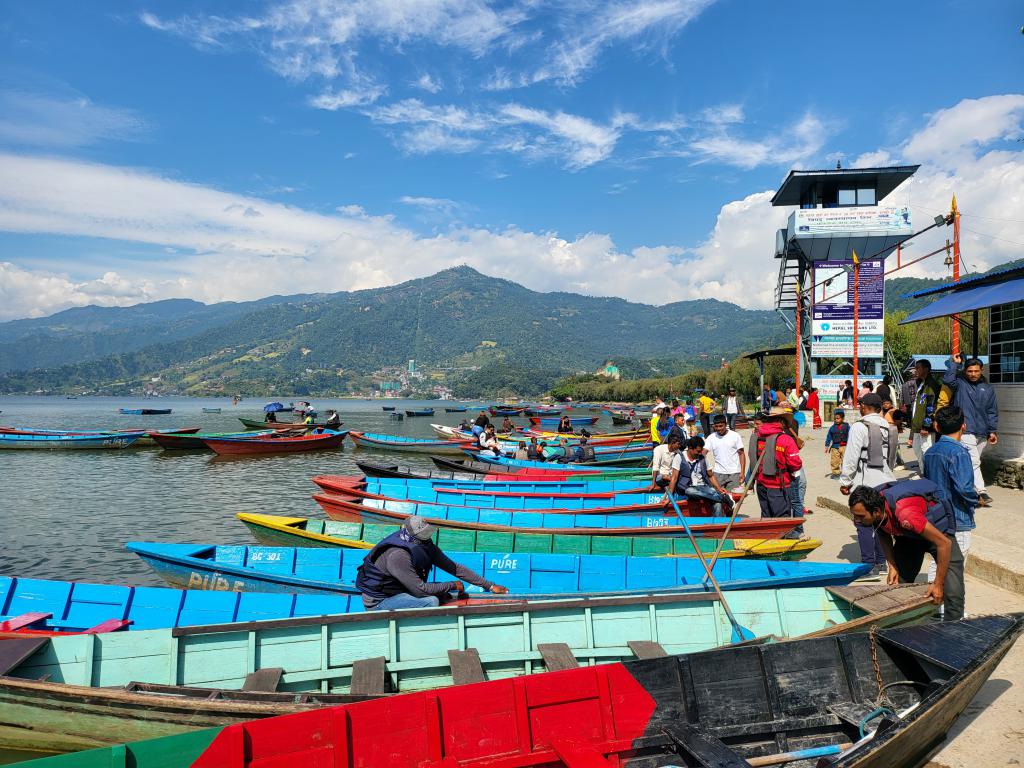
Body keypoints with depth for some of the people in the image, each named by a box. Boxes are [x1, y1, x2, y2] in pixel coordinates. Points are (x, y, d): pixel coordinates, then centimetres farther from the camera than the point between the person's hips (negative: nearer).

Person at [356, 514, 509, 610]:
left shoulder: (426, 546, -7)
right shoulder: (398, 556, -31)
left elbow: (455, 567, -2)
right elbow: (420, 589, -30)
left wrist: (489, 586, -4)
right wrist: (454, 585, -18)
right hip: (377, 603, -8)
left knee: (444, 596, -2)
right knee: (431, 601, -25)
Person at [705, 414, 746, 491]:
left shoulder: (735, 436, -2)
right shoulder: (711, 438, 1)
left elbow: (741, 454, 0)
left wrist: (742, 472, -6)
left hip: (734, 473, -1)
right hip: (718, 473, 1)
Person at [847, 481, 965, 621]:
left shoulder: (905, 514, -44)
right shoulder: (870, 507, -23)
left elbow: (944, 543, -36)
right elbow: (883, 534, 0)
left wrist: (938, 584, -29)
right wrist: (892, 566, -9)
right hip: (908, 534, 6)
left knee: (952, 592, -17)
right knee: (898, 585, 5)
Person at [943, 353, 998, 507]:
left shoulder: (987, 388, 12)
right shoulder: (960, 382, 1)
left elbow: (992, 411, 13)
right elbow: (947, 380, -22)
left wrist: (993, 430, 8)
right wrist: (954, 363, -16)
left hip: (982, 434, 5)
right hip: (966, 432, -5)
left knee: (974, 463, 12)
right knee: (974, 462, -12)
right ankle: (981, 492, -14)